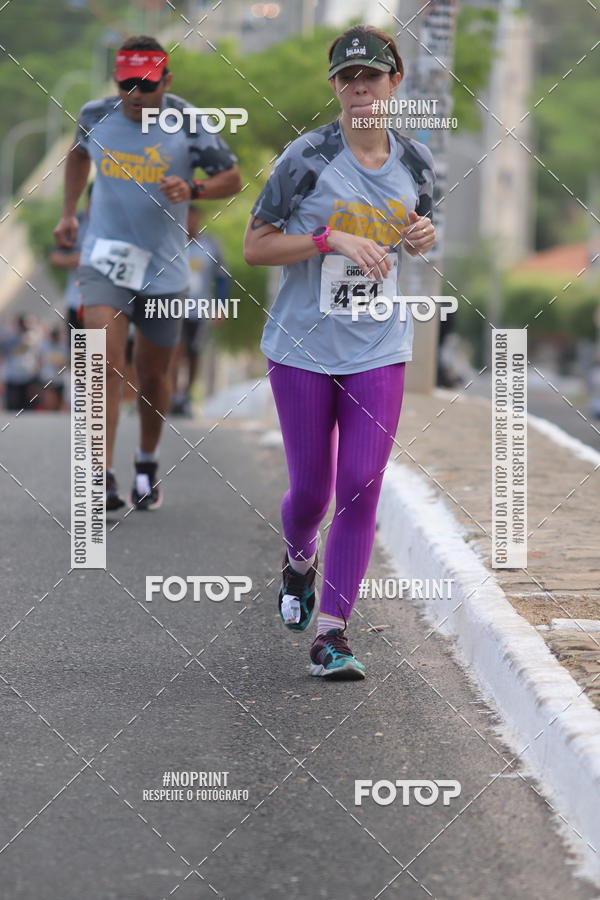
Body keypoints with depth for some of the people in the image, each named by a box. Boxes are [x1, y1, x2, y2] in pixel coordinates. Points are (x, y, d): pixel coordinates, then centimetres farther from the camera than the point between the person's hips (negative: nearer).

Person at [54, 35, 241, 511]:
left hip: (163, 269, 0)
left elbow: (233, 177, 1)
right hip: (105, 261, 0)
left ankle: (148, 464, 35)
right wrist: (69, 212, 17)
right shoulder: (96, 116, -1)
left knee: (153, 375, 11)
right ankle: (103, 477, -20)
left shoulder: (188, 124, -8)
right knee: (106, 363, -18)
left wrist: (192, 190, -18)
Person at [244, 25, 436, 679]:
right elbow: (254, 247, -8)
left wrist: (423, 236, -3)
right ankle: (299, 560, 41)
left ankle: (332, 632, 1)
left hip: (379, 353, 2)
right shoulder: (306, 158, -10)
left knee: (361, 488, -6)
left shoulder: (415, 163, 4)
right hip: (303, 348, -2)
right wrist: (331, 239, -20)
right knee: (311, 488, 5)